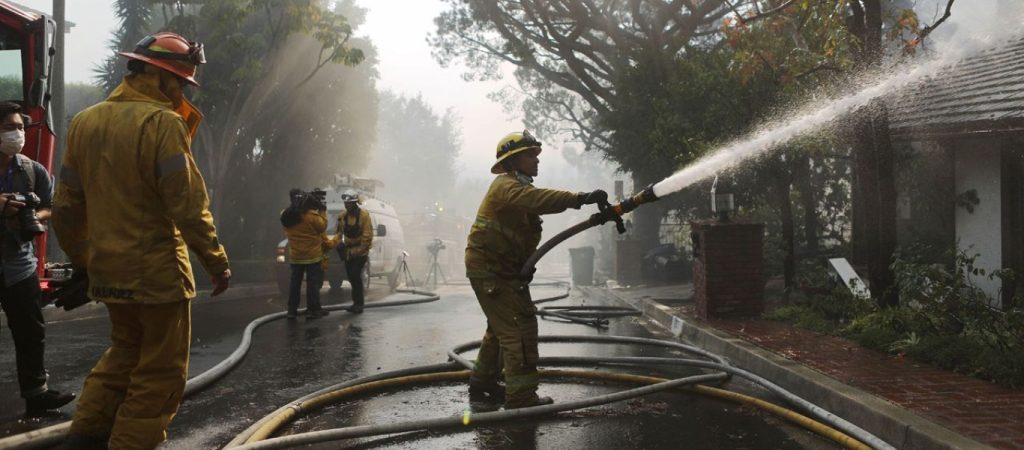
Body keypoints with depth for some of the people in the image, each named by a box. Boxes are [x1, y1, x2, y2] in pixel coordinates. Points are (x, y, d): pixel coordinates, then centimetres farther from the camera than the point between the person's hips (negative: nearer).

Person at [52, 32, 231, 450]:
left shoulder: (84, 122, 8)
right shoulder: (162, 123, -16)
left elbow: (67, 206, 12)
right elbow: (188, 204, -19)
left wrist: (80, 260, 22)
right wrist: (215, 260, -10)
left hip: (106, 269, 8)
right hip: (157, 270, -8)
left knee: (125, 350, 25)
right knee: (161, 370, 6)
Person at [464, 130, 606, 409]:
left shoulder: (518, 187, 19)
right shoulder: (506, 186, -17)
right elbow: (538, 199, -37)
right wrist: (581, 198, -46)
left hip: (503, 269, 11)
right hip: (491, 269, -11)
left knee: (501, 328, 21)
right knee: (519, 327, -14)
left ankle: (482, 385, 34)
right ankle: (521, 398, -14)